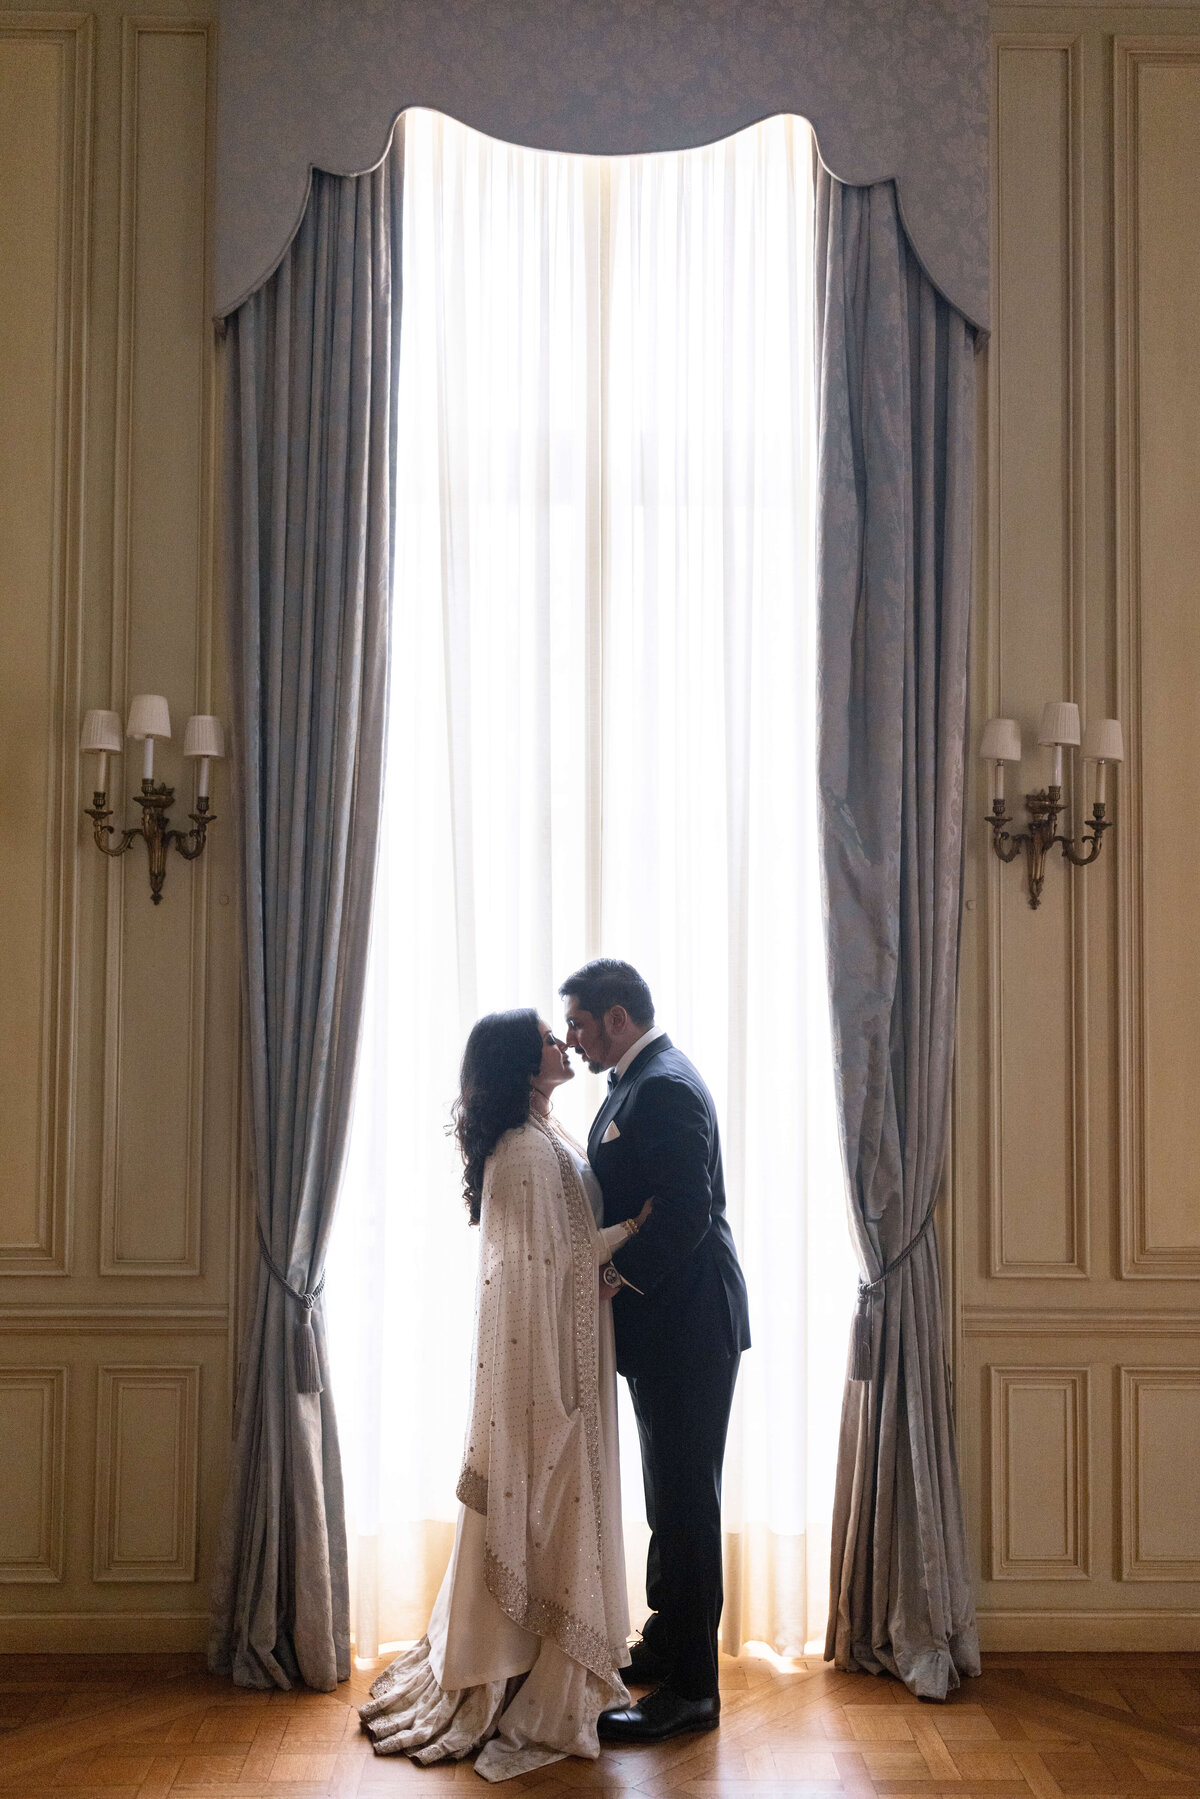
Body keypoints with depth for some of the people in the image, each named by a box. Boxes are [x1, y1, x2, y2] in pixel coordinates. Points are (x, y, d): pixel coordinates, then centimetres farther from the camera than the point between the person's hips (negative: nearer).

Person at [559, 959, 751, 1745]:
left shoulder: (665, 1089, -19)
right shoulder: (643, 1081, 14)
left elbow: (684, 1214, -26)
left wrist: (610, 1280, -18)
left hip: (688, 1326, -10)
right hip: (666, 1327, 10)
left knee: (686, 1500, -3)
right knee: (672, 1494, 20)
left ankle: (691, 1688, 6)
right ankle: (666, 1645, 33)